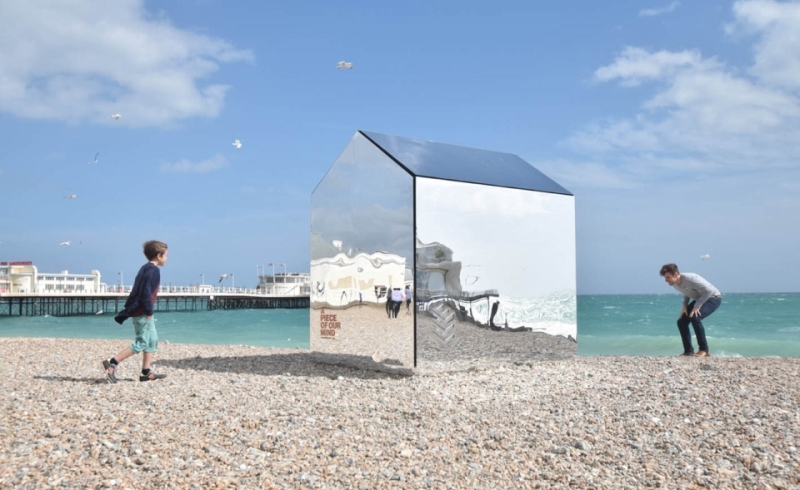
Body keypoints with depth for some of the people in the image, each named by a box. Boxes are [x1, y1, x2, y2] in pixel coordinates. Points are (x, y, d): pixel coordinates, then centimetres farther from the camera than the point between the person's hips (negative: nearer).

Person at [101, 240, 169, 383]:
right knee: (141, 343, -7)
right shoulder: (153, 270, -15)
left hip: (140, 311, 11)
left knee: (152, 341, 14)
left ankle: (146, 372, 15)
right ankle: (112, 363, -8)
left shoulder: (146, 268, 15)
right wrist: (149, 311, -18)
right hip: (142, 312, -11)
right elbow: (146, 292, -23)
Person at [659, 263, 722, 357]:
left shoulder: (690, 278, -32)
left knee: (695, 317, -30)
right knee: (681, 321, -1)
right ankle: (688, 351, 6)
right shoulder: (674, 284, -7)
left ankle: (704, 350, -18)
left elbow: (709, 291, -29)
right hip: (699, 299, 9)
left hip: (713, 297, -9)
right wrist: (685, 306, -4)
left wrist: (697, 306, -28)